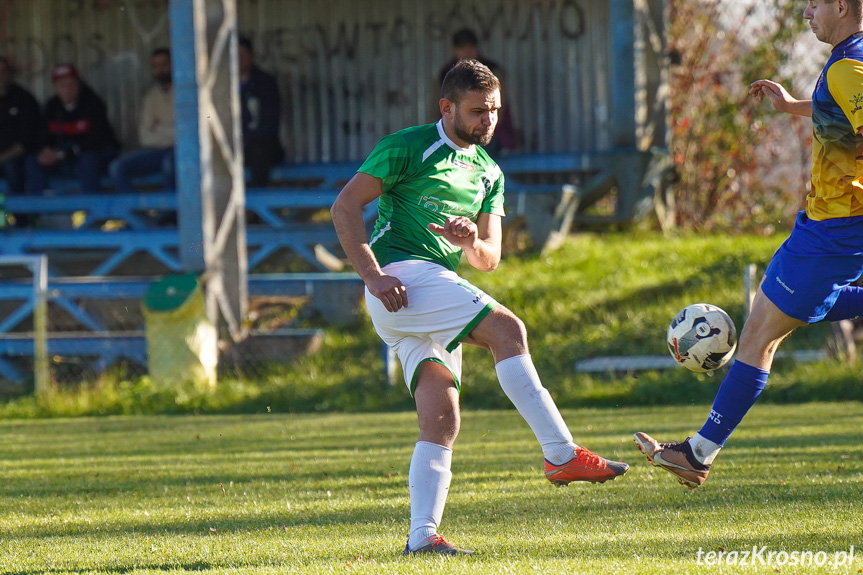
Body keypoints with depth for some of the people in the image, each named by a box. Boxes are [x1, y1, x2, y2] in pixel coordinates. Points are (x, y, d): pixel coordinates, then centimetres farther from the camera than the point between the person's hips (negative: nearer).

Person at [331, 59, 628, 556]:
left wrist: (472, 243, -8)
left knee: (441, 418, -4)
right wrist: (373, 276, -16)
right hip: (403, 278, -8)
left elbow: (490, 259, 17)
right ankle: (562, 455, -27)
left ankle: (422, 535, -6)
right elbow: (345, 206, -5)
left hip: (439, 286, 8)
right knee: (507, 329, -23)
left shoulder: (489, 173, 20)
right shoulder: (410, 147, -1)